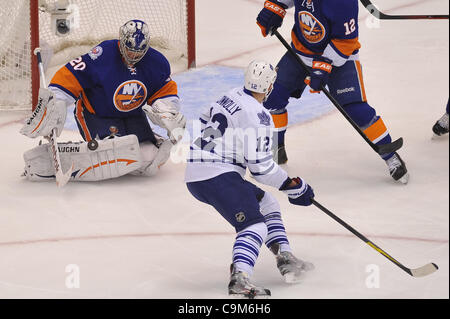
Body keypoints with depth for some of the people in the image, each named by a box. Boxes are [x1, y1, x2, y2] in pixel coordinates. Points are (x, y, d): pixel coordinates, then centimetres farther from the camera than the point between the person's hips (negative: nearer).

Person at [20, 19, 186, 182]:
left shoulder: (157, 63, -9)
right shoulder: (103, 55, -24)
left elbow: (165, 91, 6)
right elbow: (69, 78, -21)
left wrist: (167, 113, -13)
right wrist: (53, 105, -27)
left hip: (133, 116, 5)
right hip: (95, 113, -5)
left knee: (153, 157, -12)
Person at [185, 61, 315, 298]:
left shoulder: (232, 96, 11)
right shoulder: (257, 117, -15)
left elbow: (205, 122, 29)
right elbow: (261, 166, -15)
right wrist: (294, 187, -5)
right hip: (217, 176, -10)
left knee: (266, 204, 21)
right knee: (255, 225, -19)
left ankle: (285, 259, 16)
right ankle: (239, 279, -39)